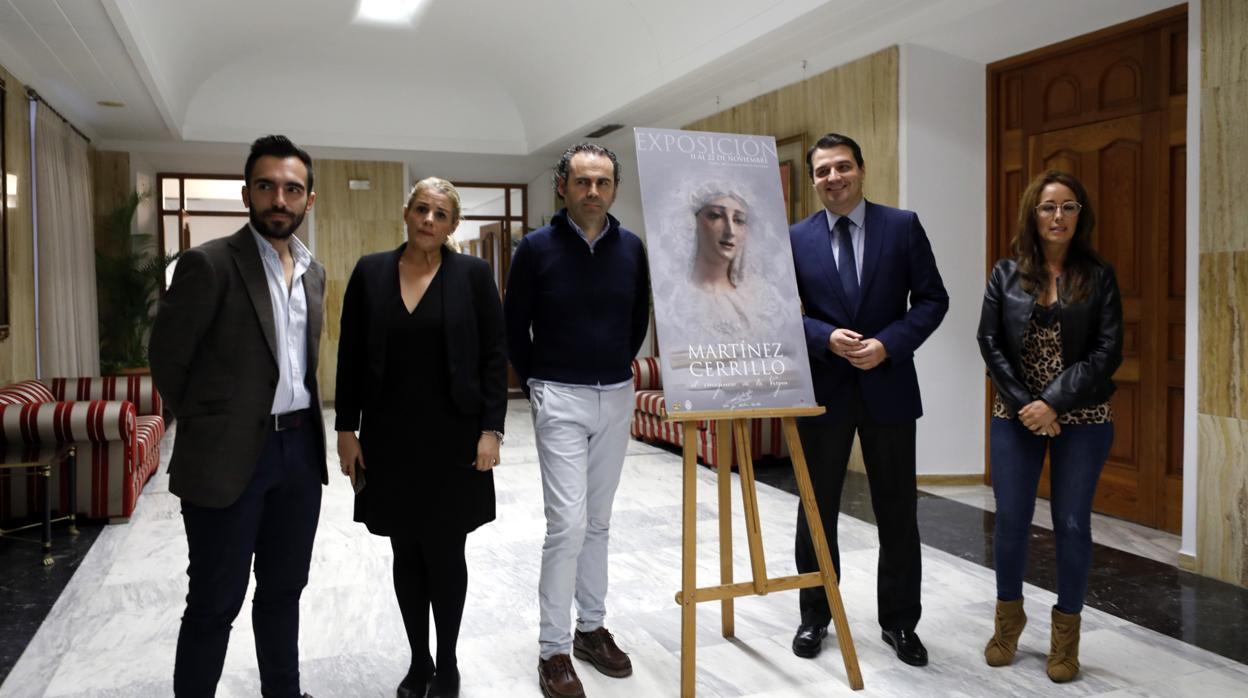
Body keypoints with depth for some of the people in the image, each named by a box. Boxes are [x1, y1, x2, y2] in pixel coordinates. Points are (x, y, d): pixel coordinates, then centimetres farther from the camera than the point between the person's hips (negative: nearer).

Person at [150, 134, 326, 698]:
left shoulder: (313, 272, 9)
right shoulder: (209, 263, -11)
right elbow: (167, 359, -6)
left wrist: (307, 427, 13)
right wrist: (210, 425, 3)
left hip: (300, 448, 6)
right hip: (230, 456, -6)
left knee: (283, 591, 18)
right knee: (215, 603, 6)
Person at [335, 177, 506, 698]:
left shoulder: (473, 274, -3)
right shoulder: (370, 272, 3)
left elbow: (495, 356, -3)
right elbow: (350, 357, 5)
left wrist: (491, 430, -9)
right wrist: (346, 429, 1)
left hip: (451, 437, -2)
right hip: (389, 437, 2)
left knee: (445, 552, 5)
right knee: (406, 554, 12)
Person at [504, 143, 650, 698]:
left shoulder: (632, 249, 2)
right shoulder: (536, 247, -7)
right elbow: (513, 325, 1)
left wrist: (618, 369, 14)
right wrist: (536, 384, 3)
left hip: (617, 398, 4)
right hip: (561, 400, -4)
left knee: (598, 522, 13)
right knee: (568, 523, -8)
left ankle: (591, 628, 28)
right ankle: (553, 650, 6)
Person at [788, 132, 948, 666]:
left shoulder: (902, 225, 0)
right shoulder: (796, 237, 2)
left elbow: (932, 299, -1)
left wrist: (888, 344, -15)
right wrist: (827, 338, -16)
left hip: (888, 384, 0)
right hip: (823, 388, 1)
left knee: (898, 511, 9)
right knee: (817, 508, 11)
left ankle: (899, 622, 26)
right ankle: (815, 617, 28)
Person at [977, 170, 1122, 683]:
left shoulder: (1099, 276, 0)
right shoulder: (1006, 273, 3)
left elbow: (1108, 352, -6)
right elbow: (989, 342, -1)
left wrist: (1054, 403, -15)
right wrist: (1025, 403, -11)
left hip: (1082, 419, -1)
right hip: (1015, 416, 1)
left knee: (1072, 524, 5)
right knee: (1010, 520, 5)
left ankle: (1066, 633, 21)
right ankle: (1008, 617, 26)